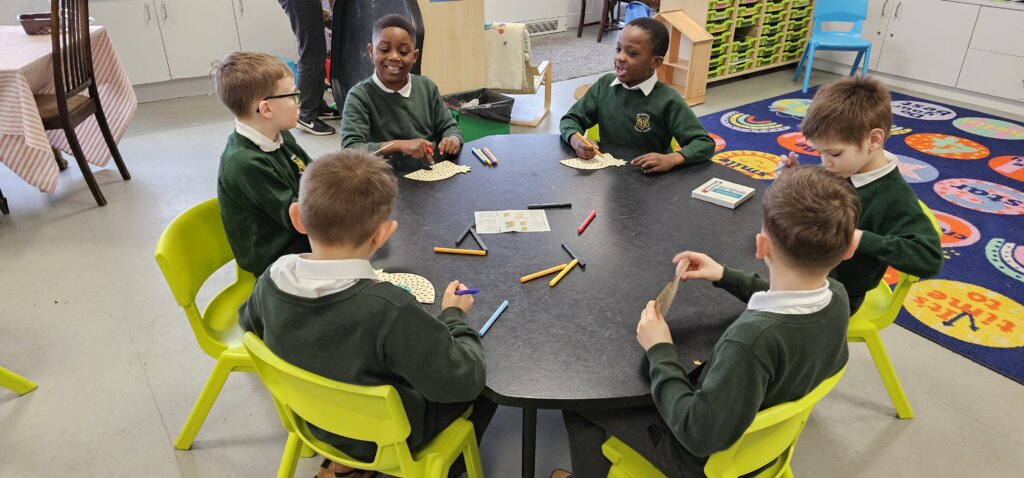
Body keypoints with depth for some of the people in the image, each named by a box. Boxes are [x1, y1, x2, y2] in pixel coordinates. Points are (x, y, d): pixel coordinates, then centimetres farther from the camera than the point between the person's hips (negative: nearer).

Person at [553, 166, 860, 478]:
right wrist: (727, 277, 5)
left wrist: (660, 350, -23)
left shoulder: (754, 338, -42)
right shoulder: (838, 296, -18)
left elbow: (699, 434, -31)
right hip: (764, 433, 7)